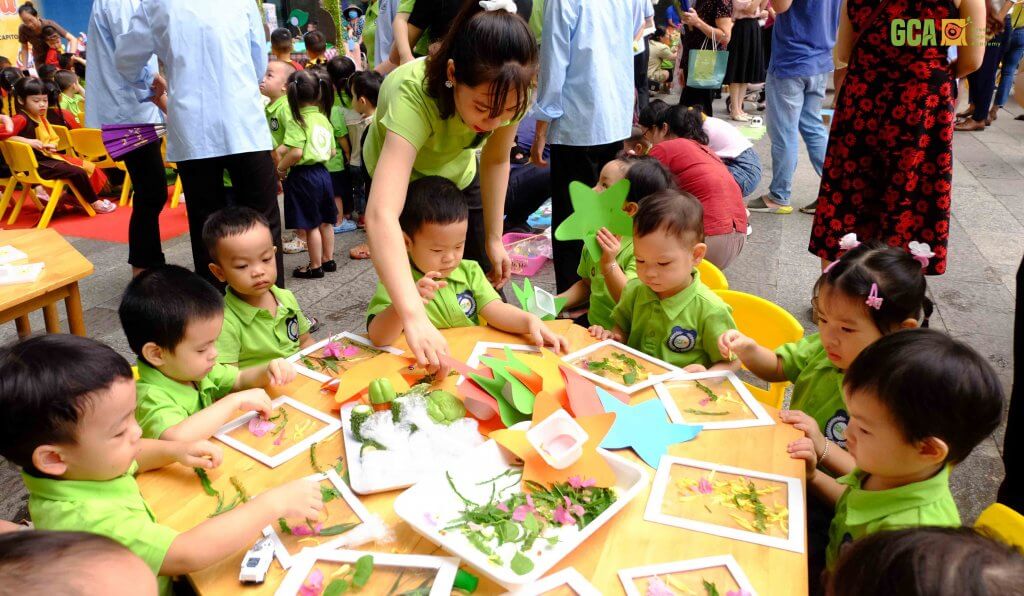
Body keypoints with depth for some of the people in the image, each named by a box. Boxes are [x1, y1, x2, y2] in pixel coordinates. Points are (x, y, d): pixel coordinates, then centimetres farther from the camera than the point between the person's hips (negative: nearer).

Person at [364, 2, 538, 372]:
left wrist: (494, 240, -10)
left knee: (486, 282, 3)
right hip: (399, 174, -3)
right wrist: (414, 316, -66)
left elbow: (495, 161, -11)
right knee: (425, 283, -6)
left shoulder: (506, 92, -31)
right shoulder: (412, 93, -45)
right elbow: (381, 215, -56)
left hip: (458, 172, 4)